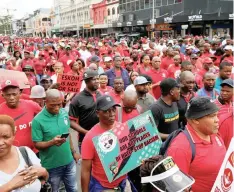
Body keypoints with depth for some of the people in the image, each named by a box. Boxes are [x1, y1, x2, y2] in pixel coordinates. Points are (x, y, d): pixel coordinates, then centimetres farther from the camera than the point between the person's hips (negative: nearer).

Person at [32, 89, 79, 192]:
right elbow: (37, 144, -15)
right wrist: (52, 142, -32)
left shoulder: (64, 113, -3)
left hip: (69, 161, 5)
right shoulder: (38, 120, -19)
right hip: (52, 165, -4)